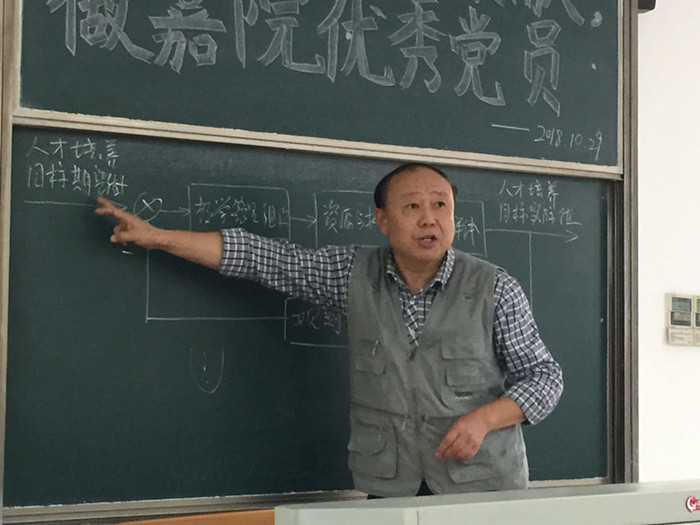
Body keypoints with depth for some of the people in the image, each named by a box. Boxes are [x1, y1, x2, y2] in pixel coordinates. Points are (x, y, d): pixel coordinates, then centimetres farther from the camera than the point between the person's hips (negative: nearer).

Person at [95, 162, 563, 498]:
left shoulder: (494, 288, -4)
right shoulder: (357, 274, 2)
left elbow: (545, 376, 2)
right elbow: (264, 258, 4)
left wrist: (484, 418, -15)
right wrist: (157, 236, 2)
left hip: (484, 488, -2)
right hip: (388, 490, 2)